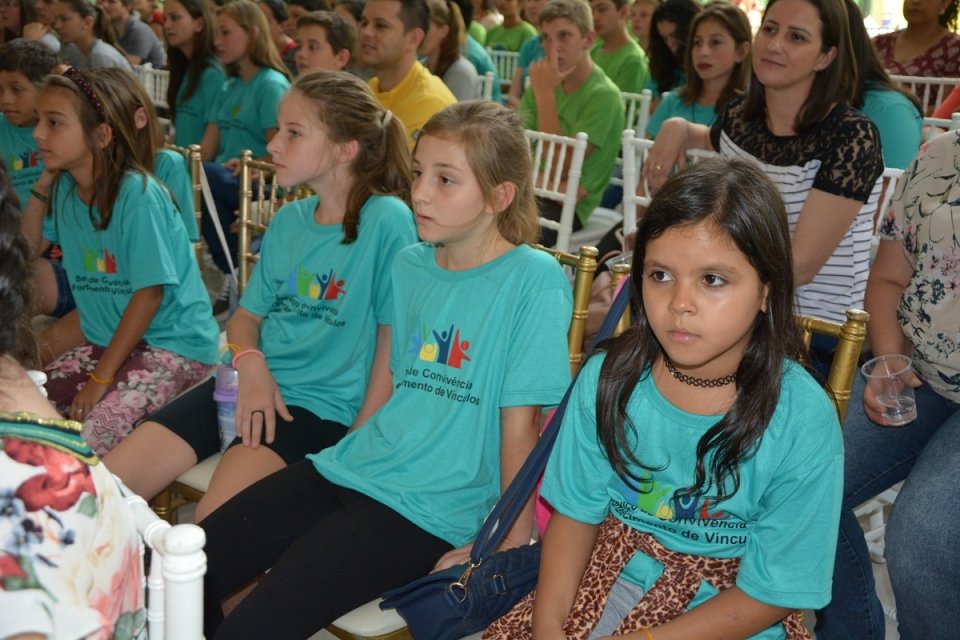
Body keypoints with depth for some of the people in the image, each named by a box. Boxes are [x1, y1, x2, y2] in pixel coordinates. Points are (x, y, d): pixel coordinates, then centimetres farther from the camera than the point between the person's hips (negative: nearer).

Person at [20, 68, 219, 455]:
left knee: (93, 438, -26)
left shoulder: (136, 194, -20)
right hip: (109, 337, 8)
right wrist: (42, 184, 2)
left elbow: (150, 292, -19)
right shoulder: (64, 188, 2)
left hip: (173, 342, -7)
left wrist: (102, 376, -17)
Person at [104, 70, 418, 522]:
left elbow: (394, 342, -11)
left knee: (216, 519, -27)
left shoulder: (387, 220, -11)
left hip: (322, 403, -7)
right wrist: (250, 364, -6)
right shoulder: (288, 221, 12)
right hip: (255, 384, 7)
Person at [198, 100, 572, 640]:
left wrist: (508, 544, -7)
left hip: (430, 510, -6)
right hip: (353, 468, 7)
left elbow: (519, 425, -11)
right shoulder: (410, 266, 8)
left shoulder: (534, 279, -13)